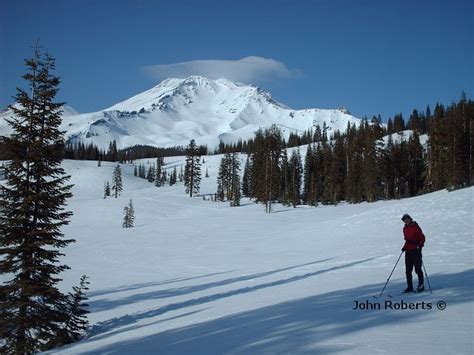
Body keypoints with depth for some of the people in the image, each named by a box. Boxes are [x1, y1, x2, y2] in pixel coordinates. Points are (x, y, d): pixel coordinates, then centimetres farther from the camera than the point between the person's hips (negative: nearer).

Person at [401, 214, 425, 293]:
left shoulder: (415, 227, -8)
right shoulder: (405, 228, 13)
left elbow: (422, 237, -10)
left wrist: (420, 245, -19)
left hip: (415, 250, -7)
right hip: (408, 251, 7)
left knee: (417, 268, -4)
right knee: (408, 270, 6)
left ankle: (421, 286, 3)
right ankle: (409, 287, 11)